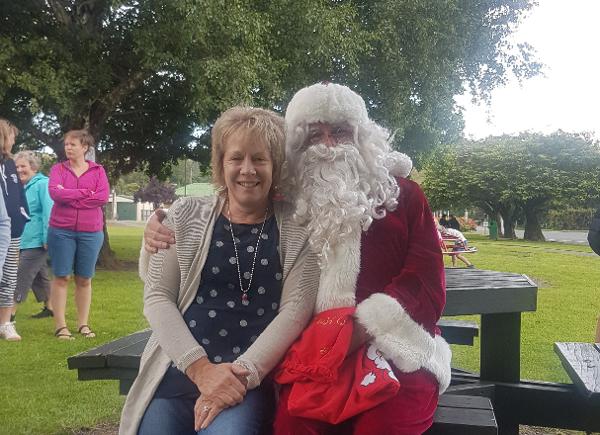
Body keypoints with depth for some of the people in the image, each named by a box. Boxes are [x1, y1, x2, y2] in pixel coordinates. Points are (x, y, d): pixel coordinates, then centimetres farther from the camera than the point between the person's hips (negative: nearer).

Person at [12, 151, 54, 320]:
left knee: (22, 277, -9)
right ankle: (49, 308, 28)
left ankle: (11, 313, -7)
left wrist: (47, 238, -22)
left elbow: (48, 212, -19)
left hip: (37, 241, -9)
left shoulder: (42, 184, -13)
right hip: (25, 241, 9)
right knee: (39, 276, 16)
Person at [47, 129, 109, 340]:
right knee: (61, 277, 0)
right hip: (61, 231, 0)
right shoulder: (58, 169, 6)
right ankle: (60, 325, 5)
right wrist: (86, 192, -11)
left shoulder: (98, 170, 6)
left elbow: (103, 196, -10)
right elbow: (55, 192, -12)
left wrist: (69, 197, -10)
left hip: (90, 232, 1)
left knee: (84, 279, 6)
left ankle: (83, 324, 15)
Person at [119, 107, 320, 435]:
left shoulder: (296, 228, 3)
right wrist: (201, 368, -10)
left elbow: (295, 309, -3)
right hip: (176, 373, 3)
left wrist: (243, 373, -14)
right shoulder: (186, 214, 7)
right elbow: (157, 297, 3)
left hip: (252, 379, -2)